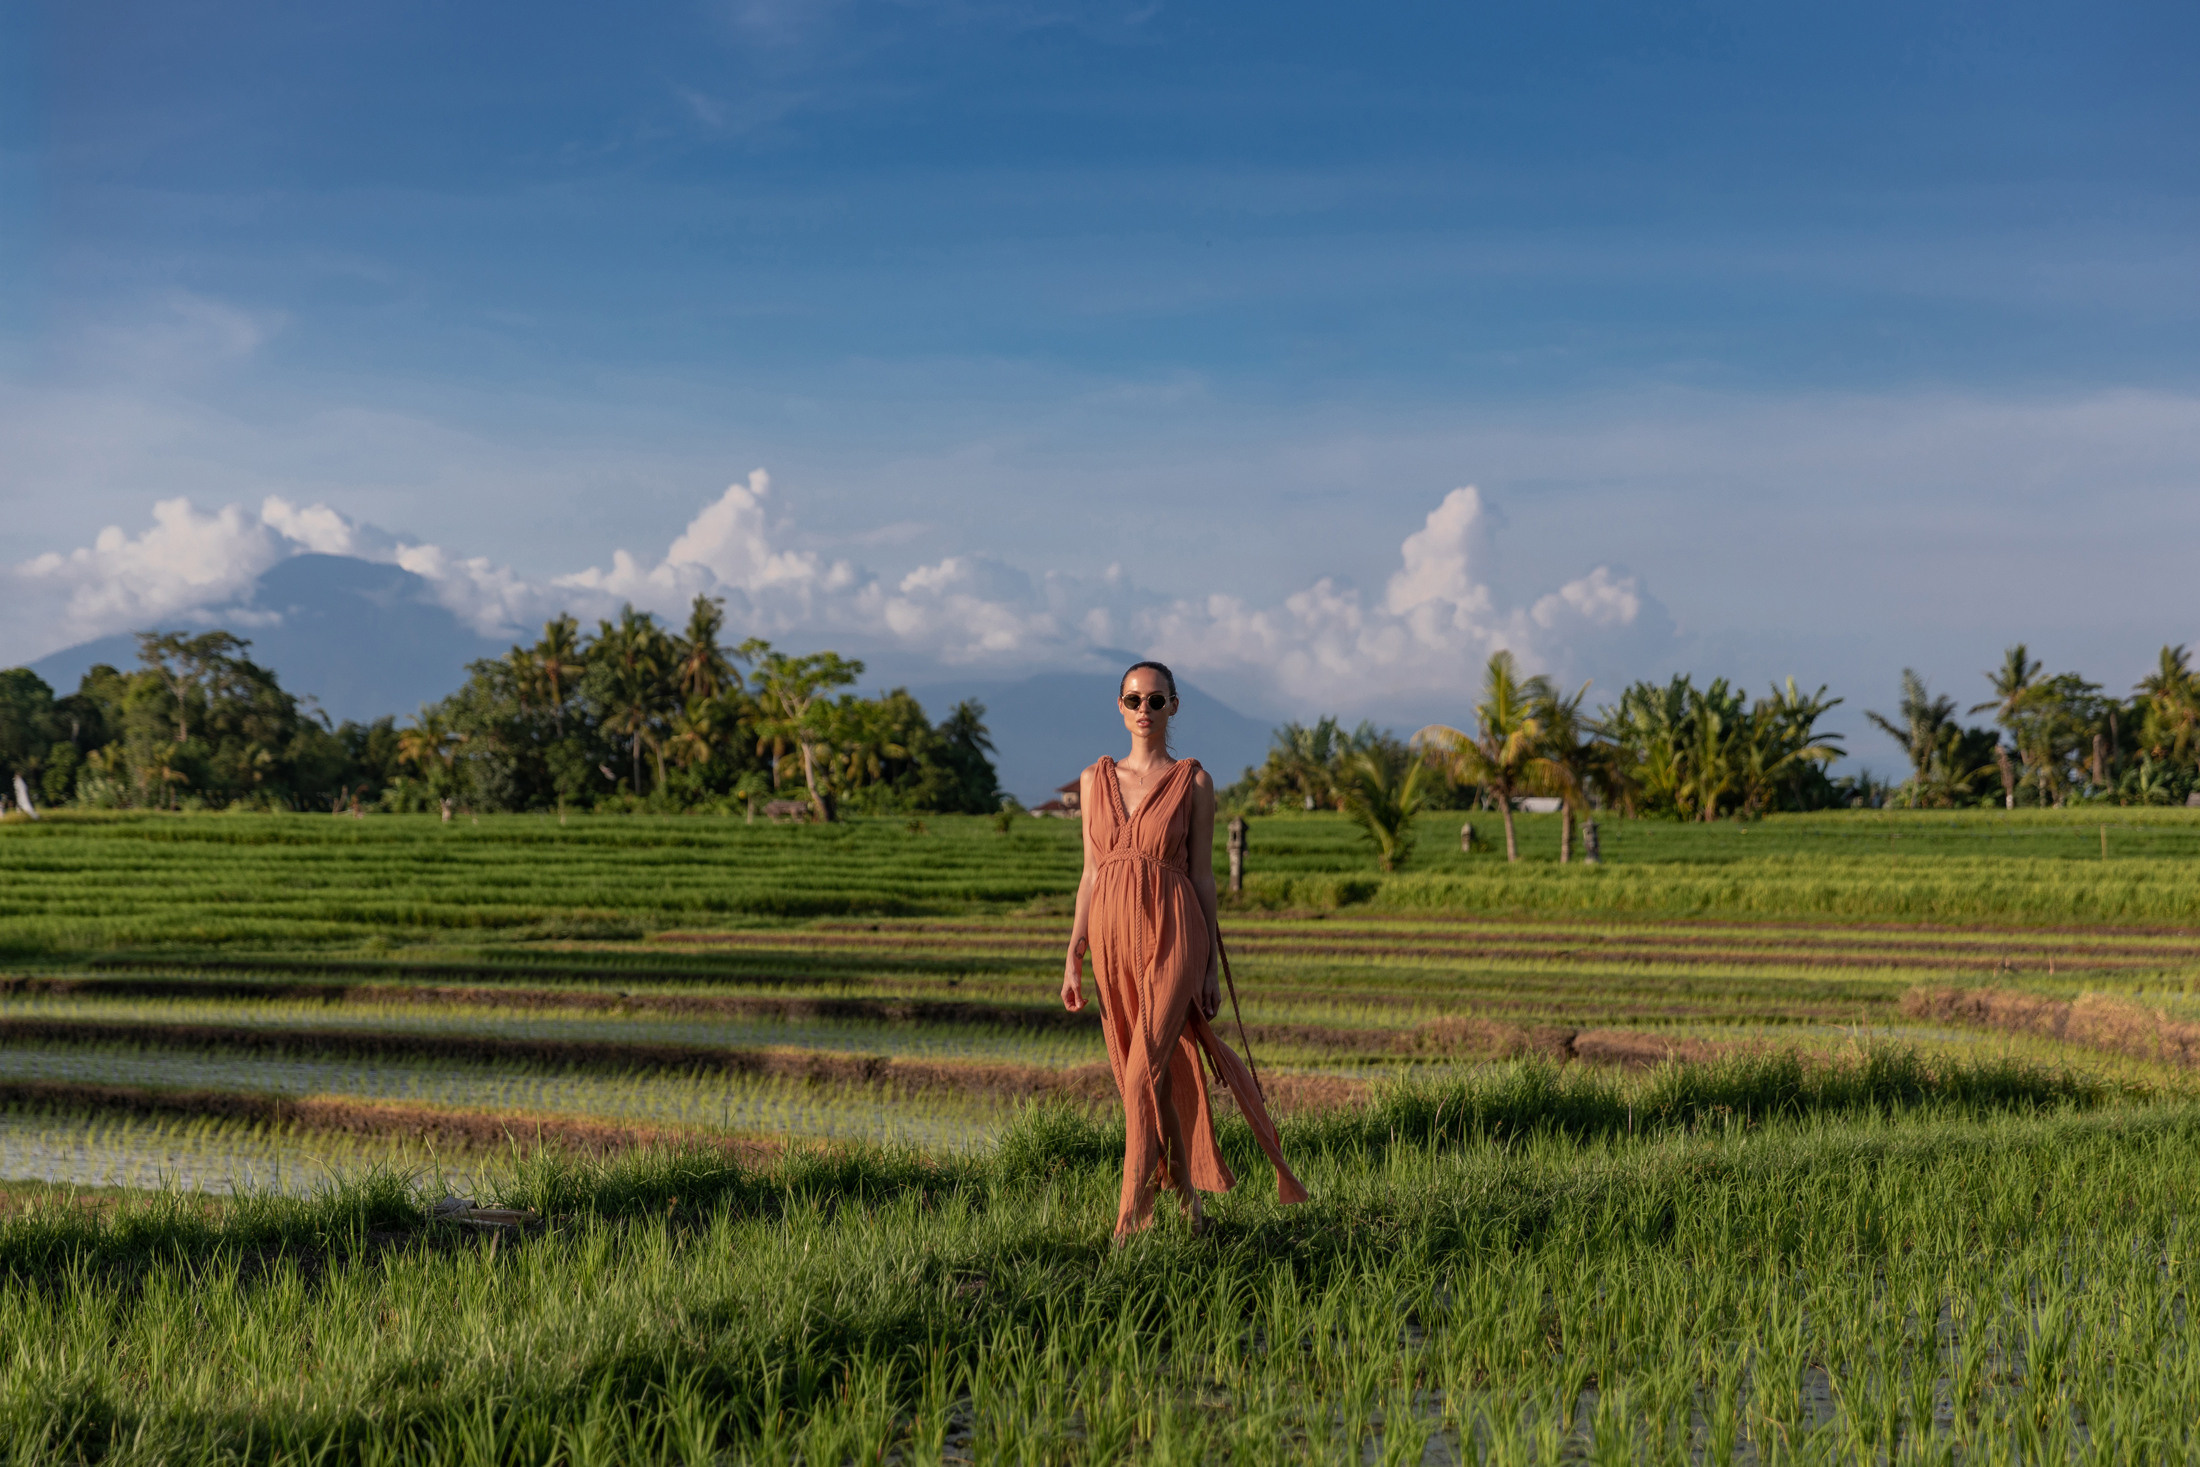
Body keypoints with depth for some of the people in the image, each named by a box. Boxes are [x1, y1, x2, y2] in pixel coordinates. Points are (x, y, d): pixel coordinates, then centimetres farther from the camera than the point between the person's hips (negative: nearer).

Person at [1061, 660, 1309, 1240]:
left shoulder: (1193, 782, 1)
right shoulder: (1096, 780, 9)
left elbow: (1202, 874, 1)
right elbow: (1091, 873, 10)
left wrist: (1212, 966, 0)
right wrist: (1073, 959, 5)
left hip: (1171, 936, -4)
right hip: (1113, 935, 4)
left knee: (1144, 1074, -13)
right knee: (1155, 1077, 9)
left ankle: (1132, 1220, -11)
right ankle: (1188, 1198, 23)